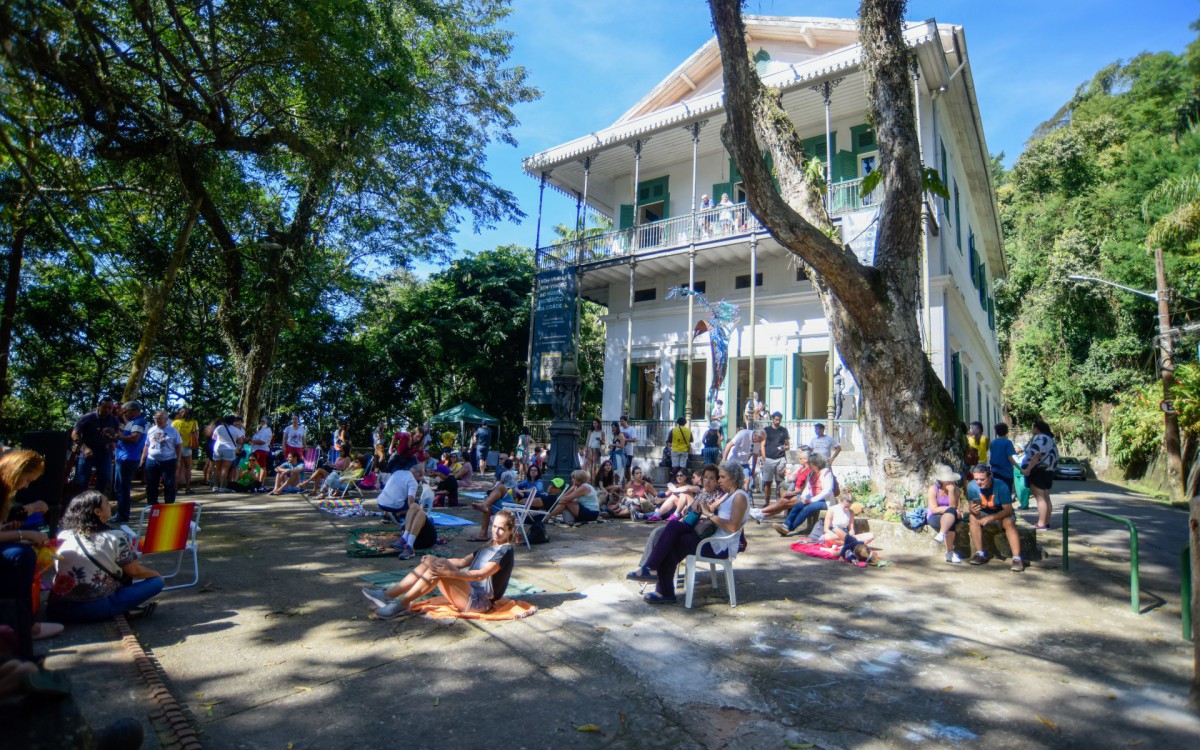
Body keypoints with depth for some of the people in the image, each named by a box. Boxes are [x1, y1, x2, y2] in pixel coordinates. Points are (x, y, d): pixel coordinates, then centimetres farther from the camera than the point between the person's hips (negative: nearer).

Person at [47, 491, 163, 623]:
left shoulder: (63, 536, 5)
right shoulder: (115, 538, -9)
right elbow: (134, 571, -1)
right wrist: (157, 575, 19)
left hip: (58, 607, 6)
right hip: (95, 609, -6)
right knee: (156, 582, 3)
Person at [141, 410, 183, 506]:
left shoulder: (172, 430, -1)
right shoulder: (151, 430, 10)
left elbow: (179, 446, -1)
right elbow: (146, 446, 17)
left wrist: (178, 460, -7)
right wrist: (142, 460, 11)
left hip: (168, 462, -4)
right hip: (152, 461, 4)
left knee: (169, 485, -2)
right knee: (151, 485, 10)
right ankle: (151, 504, 21)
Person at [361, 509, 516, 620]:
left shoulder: (505, 551, -10)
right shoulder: (488, 546, 19)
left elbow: (481, 575, -23)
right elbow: (463, 562, 18)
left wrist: (450, 573, -33)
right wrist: (434, 560, 5)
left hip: (479, 601, -9)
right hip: (470, 592, 9)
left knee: (440, 567, -25)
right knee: (431, 561, -1)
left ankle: (402, 604, -20)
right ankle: (388, 594, -7)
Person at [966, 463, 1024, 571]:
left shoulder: (1001, 486, -26)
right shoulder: (972, 485, -19)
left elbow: (1008, 510, -25)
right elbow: (970, 506, -10)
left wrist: (990, 518, -38)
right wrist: (972, 509, -35)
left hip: (1003, 514, -2)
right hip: (984, 514, 2)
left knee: (1009, 522, -33)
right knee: (973, 518, -27)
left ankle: (1017, 558, -35)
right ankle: (980, 554, -23)